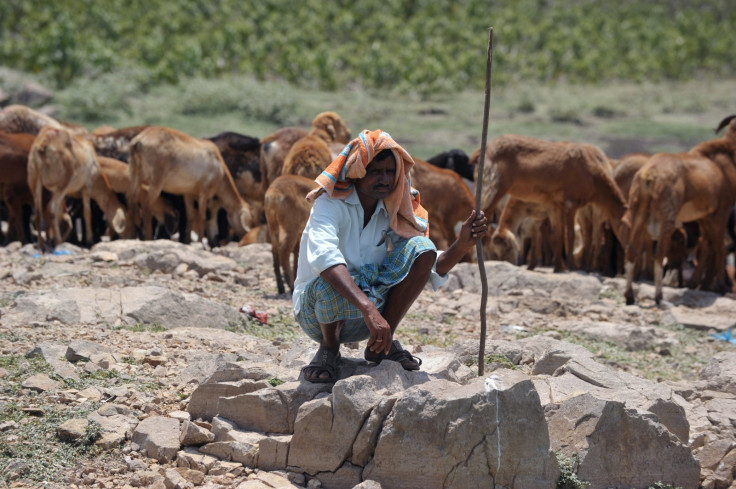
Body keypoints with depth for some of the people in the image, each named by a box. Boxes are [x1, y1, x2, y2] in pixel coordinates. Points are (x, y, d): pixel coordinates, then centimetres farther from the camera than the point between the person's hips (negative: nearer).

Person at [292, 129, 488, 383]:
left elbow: (432, 271, -2)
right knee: (333, 281, -41)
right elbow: (324, 257, -39)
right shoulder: (331, 203, -18)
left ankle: (382, 344, -5)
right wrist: (369, 310, -51)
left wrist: (463, 243, -22)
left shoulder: (393, 213, 0)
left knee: (422, 248, -14)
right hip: (316, 311, -5)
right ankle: (329, 347, -8)